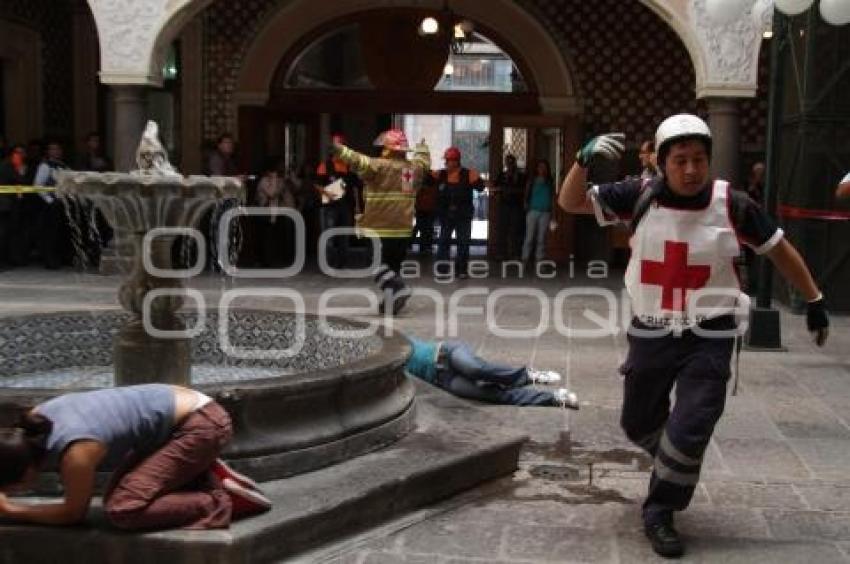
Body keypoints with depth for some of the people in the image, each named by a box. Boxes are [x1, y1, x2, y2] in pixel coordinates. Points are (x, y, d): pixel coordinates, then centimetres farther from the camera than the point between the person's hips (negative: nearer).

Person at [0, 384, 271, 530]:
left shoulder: (76, 453, -27)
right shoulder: (34, 419, -4)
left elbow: (74, 513, -8)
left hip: (202, 423, -9)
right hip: (177, 412, 9)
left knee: (122, 510, -16)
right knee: (118, 493, 13)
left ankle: (222, 503, -7)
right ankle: (201, 473, 16)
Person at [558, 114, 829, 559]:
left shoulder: (731, 204, -12)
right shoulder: (640, 196, -10)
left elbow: (779, 250, 2)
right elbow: (571, 203, -8)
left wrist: (814, 301, 8)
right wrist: (585, 159, -27)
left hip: (708, 338, -2)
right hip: (650, 334, 2)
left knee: (689, 433, -7)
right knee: (638, 425, 17)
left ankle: (659, 513, 15)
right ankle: (672, 465, 49)